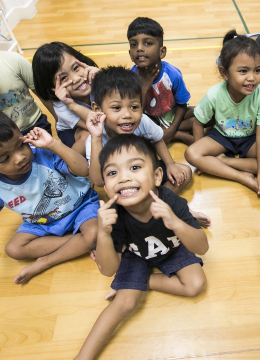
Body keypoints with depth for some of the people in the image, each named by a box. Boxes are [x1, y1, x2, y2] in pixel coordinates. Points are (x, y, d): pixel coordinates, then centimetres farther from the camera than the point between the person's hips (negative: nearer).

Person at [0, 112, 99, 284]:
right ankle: (77, 244, -13)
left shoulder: (45, 154, -29)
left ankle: (43, 263, -10)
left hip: (80, 206, -3)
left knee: (94, 234, -29)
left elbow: (84, 170, -38)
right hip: (41, 223, 3)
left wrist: (54, 144, -42)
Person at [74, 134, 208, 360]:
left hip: (172, 249, 2)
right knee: (126, 302, -11)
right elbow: (108, 271, -29)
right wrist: (103, 233, -48)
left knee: (197, 285, -13)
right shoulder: (114, 216, -35)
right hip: (136, 255, -1)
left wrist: (176, 223, -53)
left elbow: (202, 248, -32)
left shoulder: (171, 203, -37)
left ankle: (145, 281, 2)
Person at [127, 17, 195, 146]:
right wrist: (143, 88, -35)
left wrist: (171, 130, -22)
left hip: (172, 114, 0)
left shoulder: (172, 74, -23)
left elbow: (182, 104, -9)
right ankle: (180, 135, -16)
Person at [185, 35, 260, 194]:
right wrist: (205, 153, -7)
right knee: (191, 154, -25)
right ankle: (244, 177, -23)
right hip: (222, 135, 1)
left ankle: (223, 160, -17)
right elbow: (199, 123, -10)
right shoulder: (214, 95, -26)